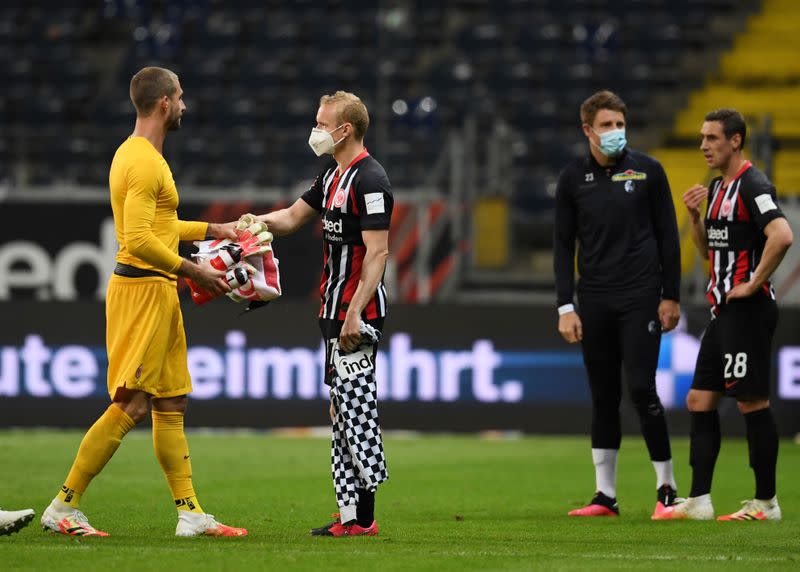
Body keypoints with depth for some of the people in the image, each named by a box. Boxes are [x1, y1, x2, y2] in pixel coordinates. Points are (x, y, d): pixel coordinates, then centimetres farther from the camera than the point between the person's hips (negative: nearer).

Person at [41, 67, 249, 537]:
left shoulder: (138, 154, 16)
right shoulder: (144, 162, -17)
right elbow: (139, 240, -25)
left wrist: (212, 230, 27)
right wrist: (194, 271, -20)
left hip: (158, 292, 11)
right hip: (144, 290, -11)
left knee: (172, 404, 10)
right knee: (130, 406, -10)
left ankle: (191, 513, 12)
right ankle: (64, 507, -6)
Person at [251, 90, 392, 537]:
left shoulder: (369, 180, -15)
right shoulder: (333, 175, 16)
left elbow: (377, 252, -20)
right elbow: (294, 217, 29)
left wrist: (355, 314, -25)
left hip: (359, 312, -10)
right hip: (336, 312, 10)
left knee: (355, 408, -10)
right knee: (341, 409, 9)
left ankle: (364, 517, -8)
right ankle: (349, 515, 10)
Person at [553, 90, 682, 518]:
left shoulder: (647, 170, 1)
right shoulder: (573, 178, 6)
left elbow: (668, 235, 5)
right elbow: (563, 244, 8)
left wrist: (671, 296, 0)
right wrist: (565, 306, 0)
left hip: (640, 298, -2)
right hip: (594, 302, 2)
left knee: (641, 388, -10)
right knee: (603, 398, 5)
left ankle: (666, 486, 1)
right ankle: (605, 495, 9)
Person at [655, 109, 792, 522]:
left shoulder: (752, 185, -14)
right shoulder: (717, 187, 16)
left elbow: (782, 236, -28)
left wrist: (754, 283, -20)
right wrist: (694, 215, 7)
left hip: (748, 310, -10)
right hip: (723, 311, 10)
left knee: (753, 403, -5)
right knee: (699, 401, 7)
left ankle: (767, 502, 2)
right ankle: (699, 500, 9)